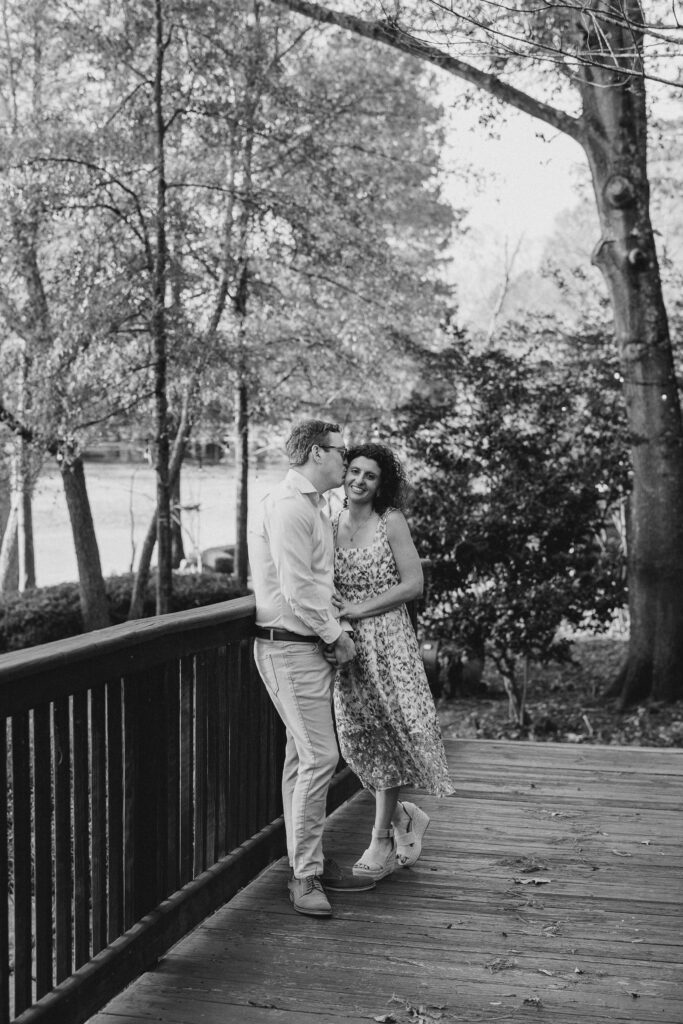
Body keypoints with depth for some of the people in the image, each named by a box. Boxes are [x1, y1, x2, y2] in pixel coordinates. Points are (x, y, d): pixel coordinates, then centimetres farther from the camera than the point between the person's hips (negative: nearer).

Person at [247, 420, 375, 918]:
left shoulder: (313, 506, 17)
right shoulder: (288, 507, -16)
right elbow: (296, 589, -20)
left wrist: (335, 632, 8)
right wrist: (336, 635, -11)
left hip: (311, 646, 10)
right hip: (290, 647, -10)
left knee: (303, 756, 14)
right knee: (319, 757, -11)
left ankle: (310, 862, 23)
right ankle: (305, 876, -3)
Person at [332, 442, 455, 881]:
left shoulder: (391, 522, -4)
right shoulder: (331, 524, 9)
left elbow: (413, 584, -8)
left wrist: (359, 608, -12)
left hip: (387, 639, -5)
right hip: (345, 645, 5)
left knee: (387, 732, -4)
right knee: (359, 737, 5)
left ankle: (383, 839, 8)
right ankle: (404, 816, 26)